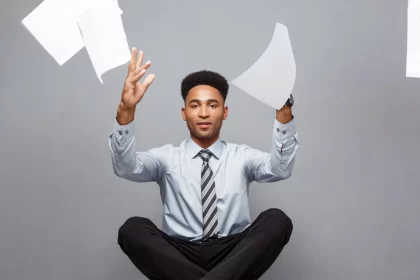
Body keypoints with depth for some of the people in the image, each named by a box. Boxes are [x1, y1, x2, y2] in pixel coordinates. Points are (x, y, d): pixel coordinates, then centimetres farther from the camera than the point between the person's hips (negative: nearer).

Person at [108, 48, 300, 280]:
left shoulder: (242, 156, 11)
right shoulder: (167, 157, 9)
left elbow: (280, 169, -10)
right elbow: (125, 167, -10)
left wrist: (284, 110, -27)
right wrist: (126, 110, -28)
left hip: (233, 255, 1)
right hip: (179, 256, 0)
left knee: (277, 220, -25)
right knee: (132, 229, -26)